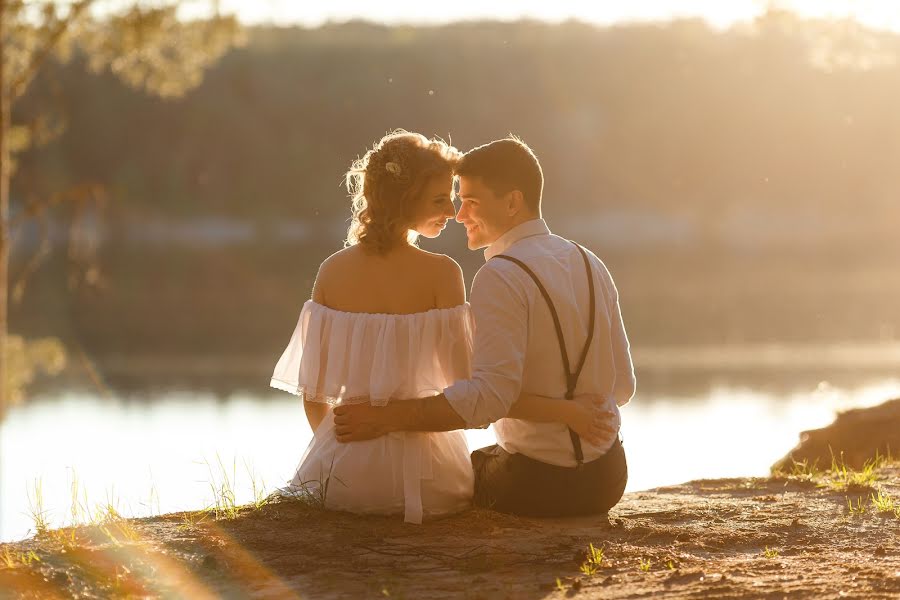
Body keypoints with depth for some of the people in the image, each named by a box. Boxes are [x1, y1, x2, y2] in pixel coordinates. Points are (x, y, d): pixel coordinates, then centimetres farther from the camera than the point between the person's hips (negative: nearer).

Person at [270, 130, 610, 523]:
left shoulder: (334, 270, -2)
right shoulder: (439, 274, -13)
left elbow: (313, 392, 2)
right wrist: (561, 412, -11)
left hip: (342, 475, 4)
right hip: (417, 472, -4)